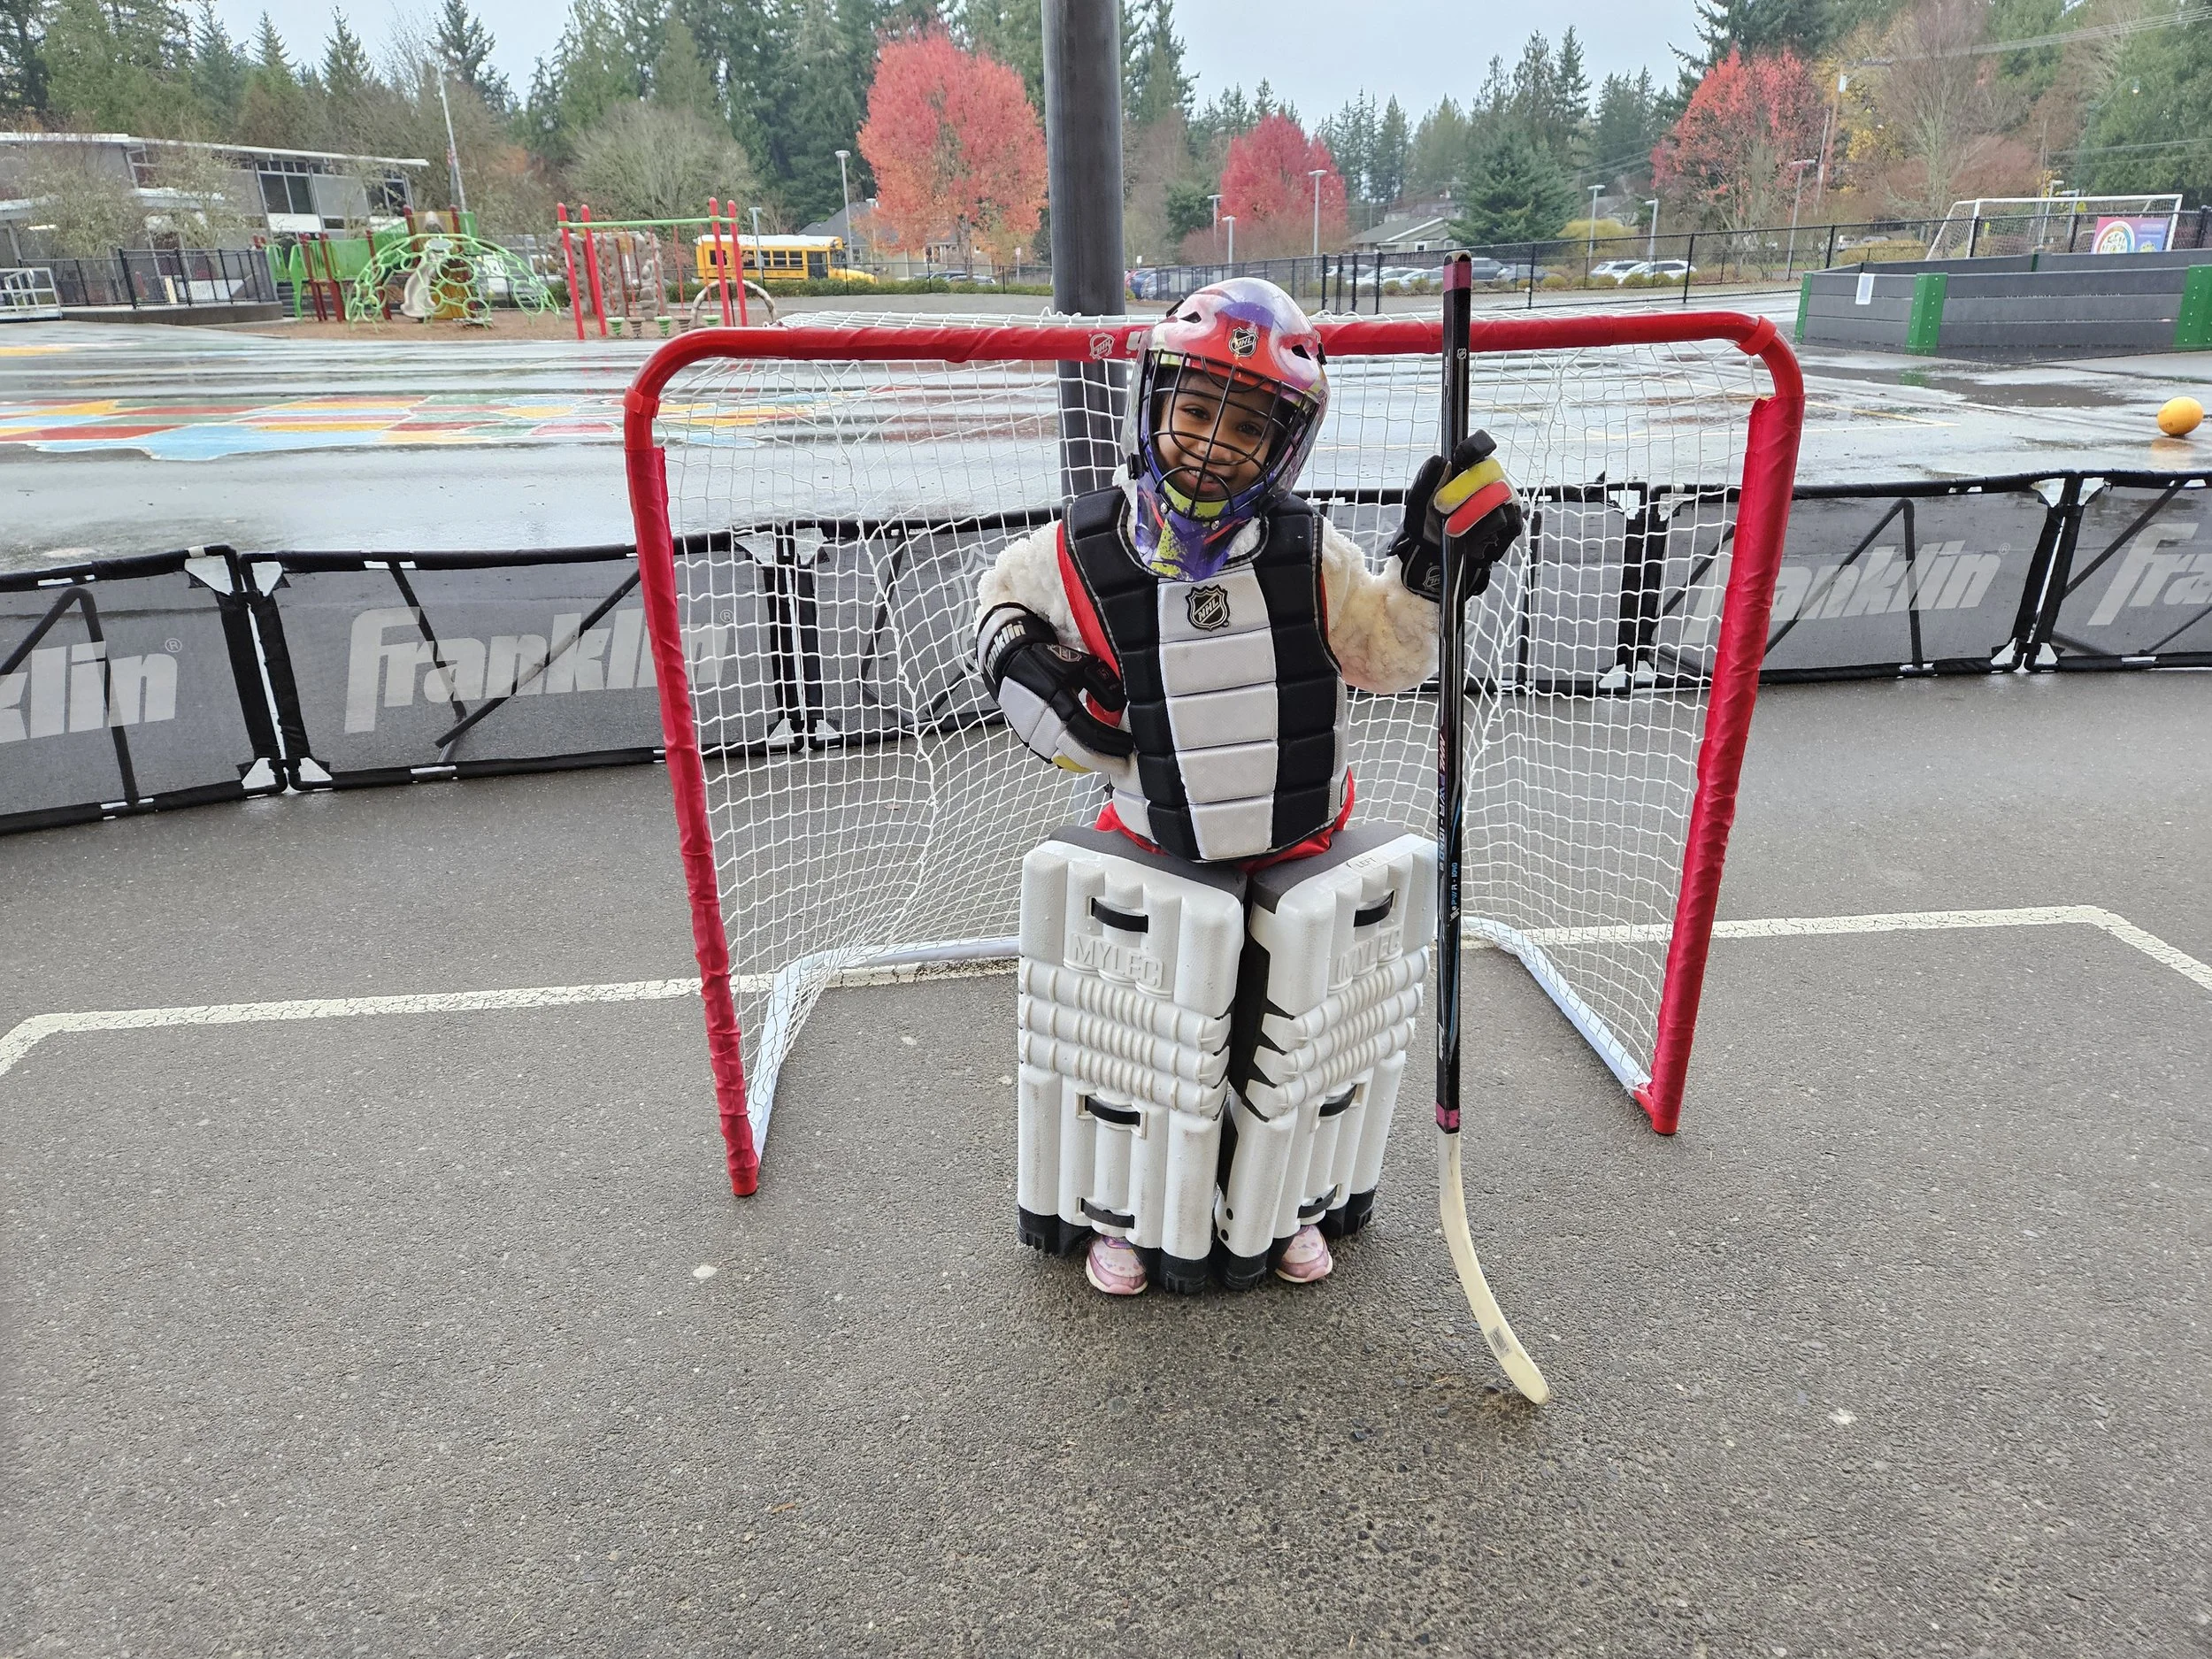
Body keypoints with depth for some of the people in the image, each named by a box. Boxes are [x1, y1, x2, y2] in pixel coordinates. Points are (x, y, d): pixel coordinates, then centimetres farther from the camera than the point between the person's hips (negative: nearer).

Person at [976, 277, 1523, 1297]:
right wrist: (1019, 660, -9)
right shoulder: (1087, 553, -13)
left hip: (1300, 851, 2)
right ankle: (1120, 1211, 30)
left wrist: (1433, 564, -14)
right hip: (1157, 850, -1)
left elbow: (1389, 656, 0)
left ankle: (1292, 1197, 39)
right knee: (1123, 1033, 1)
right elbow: (1005, 591, 8)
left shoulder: (1306, 556, -10)